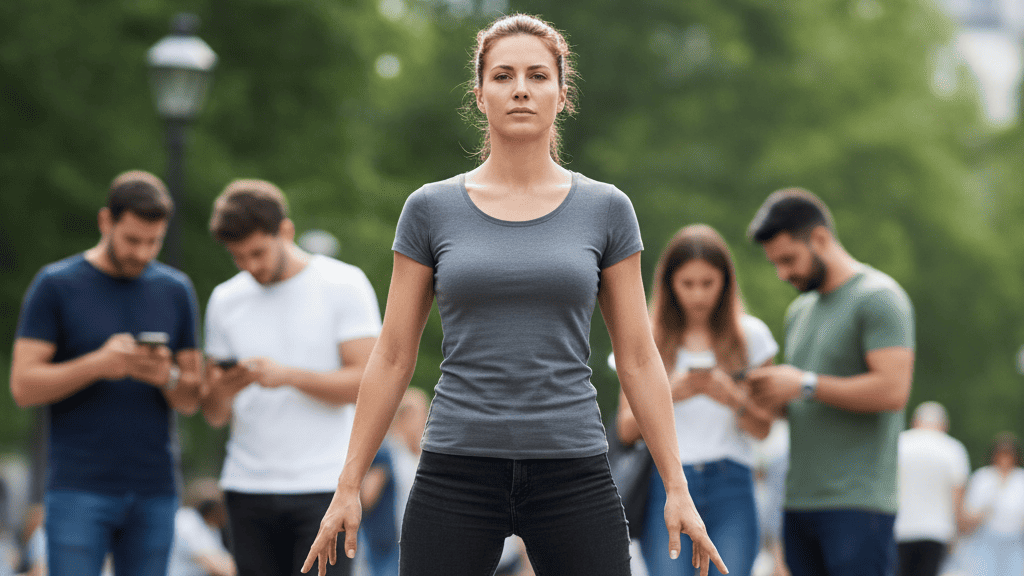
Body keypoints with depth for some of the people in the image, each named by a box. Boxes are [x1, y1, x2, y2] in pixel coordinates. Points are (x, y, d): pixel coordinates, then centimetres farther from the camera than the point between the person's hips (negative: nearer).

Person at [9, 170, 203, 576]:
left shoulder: (176, 290, 11)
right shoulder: (55, 285, 0)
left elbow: (191, 400, 11)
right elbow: (23, 386, -6)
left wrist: (167, 377, -12)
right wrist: (97, 364, -20)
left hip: (154, 492, 4)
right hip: (78, 490, -3)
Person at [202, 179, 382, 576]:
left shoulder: (344, 285, 0)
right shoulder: (225, 300, 11)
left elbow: (365, 382, -8)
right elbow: (214, 416, 11)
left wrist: (288, 375, -19)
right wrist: (222, 391, -13)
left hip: (322, 485, -4)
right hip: (248, 488, 4)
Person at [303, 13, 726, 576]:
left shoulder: (605, 209, 5)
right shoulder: (431, 209, 4)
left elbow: (638, 359, 6)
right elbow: (392, 358, 6)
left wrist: (677, 488, 2)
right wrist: (348, 487, 3)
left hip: (573, 475, 0)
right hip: (457, 473, 0)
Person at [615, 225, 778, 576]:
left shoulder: (751, 336, 11)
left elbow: (762, 428, 8)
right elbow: (626, 430, 6)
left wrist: (733, 400, -13)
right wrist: (669, 395, -11)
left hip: (730, 484, 0)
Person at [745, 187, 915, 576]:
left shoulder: (878, 297, -5)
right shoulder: (800, 310, 21)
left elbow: (893, 390, -17)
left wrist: (806, 384, -15)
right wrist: (767, 392, 4)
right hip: (801, 501, 8)